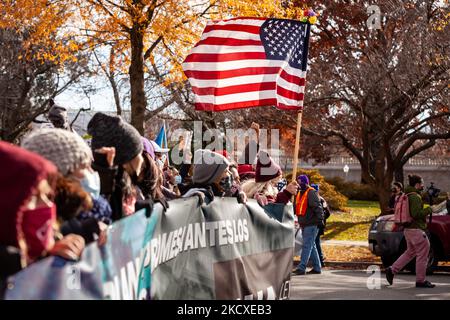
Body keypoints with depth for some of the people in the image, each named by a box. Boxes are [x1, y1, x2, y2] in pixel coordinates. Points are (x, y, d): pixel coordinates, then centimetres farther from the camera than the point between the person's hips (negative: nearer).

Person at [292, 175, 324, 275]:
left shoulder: (311, 193, -11)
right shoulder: (299, 193, 15)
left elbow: (317, 207, -18)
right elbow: (295, 207, 19)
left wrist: (320, 219, -24)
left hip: (311, 224, -9)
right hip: (303, 224, 9)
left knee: (307, 246, -10)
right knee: (311, 246, 13)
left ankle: (301, 267, -13)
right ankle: (317, 268, 20)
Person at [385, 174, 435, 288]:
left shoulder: (407, 195, 14)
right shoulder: (415, 197, -17)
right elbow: (416, 214, -24)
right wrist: (428, 210, -12)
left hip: (408, 229, 10)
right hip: (416, 230, -10)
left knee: (410, 252, 19)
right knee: (422, 254, -1)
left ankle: (392, 270, 14)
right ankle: (420, 281, 4)